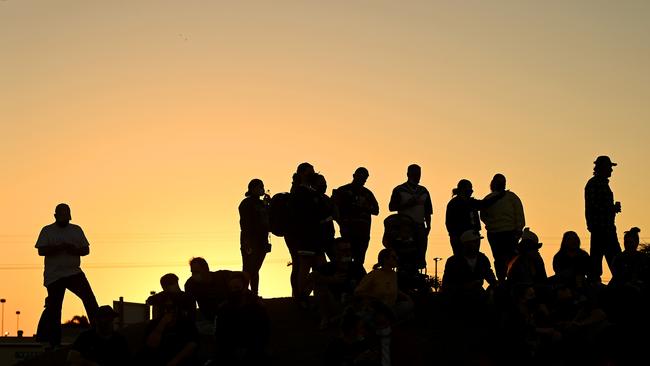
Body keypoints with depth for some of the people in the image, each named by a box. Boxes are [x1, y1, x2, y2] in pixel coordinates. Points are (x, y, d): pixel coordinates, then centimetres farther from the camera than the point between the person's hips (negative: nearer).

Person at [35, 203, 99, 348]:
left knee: (89, 298, -14)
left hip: (74, 273, 3)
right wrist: (60, 247, -21)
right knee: (54, 307, -2)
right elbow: (41, 251, -9)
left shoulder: (76, 230, 12)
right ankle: (54, 342, 6)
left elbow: (86, 250, 8)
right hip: (54, 276, -3)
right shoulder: (47, 231, 2)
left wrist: (75, 250, -13)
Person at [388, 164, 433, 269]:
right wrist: (408, 204, -11)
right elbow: (391, 207, -2)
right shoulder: (399, 190, 4)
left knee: (420, 256, -3)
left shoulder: (424, 191, 17)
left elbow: (428, 211, 18)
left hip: (420, 227, 4)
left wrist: (428, 225, 5)